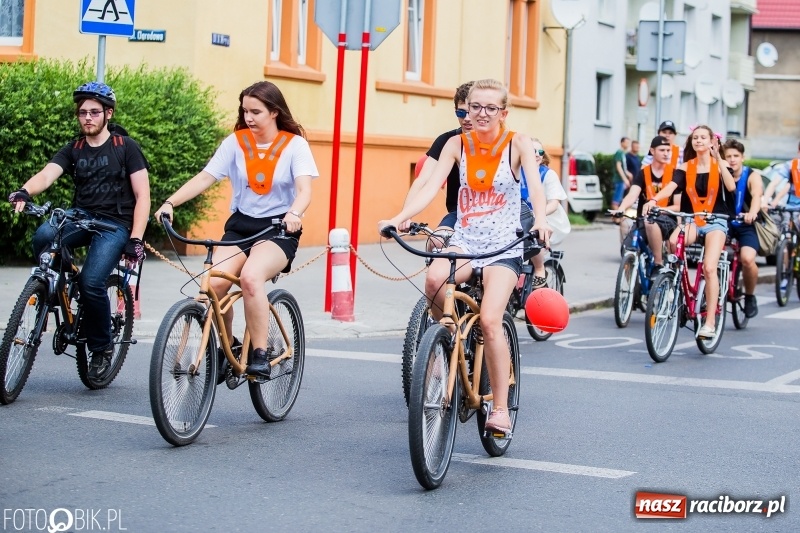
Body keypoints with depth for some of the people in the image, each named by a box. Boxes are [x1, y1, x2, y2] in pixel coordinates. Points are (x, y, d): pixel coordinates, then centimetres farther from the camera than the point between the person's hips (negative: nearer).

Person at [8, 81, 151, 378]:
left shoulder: (126, 147, 2)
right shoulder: (73, 150, 11)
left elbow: (142, 196, -3)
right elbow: (47, 174, -8)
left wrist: (135, 239, -15)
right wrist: (25, 192, -31)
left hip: (114, 223, -3)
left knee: (91, 281, -25)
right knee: (43, 236, -31)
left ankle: (102, 347, -1)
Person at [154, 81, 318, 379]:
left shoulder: (294, 144, -4)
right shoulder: (236, 142, 3)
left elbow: (304, 188, -18)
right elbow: (205, 178, -3)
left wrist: (295, 214, -40)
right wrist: (170, 202, -18)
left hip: (279, 230, -3)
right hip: (240, 225, 3)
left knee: (251, 276, -33)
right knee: (214, 282, -23)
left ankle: (260, 354, -20)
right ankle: (228, 346, 3)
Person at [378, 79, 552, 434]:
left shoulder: (518, 144, -3)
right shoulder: (457, 144, 5)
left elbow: (535, 186, -18)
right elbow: (431, 186, -7)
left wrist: (540, 222, -39)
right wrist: (400, 217, -25)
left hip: (503, 247, -2)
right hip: (463, 241, 2)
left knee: (489, 320, -23)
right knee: (435, 278, -33)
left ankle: (500, 409, -9)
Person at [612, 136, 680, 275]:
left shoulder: (674, 174, 1)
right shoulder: (643, 173, 5)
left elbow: (678, 206, -1)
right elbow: (632, 195, -12)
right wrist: (620, 209, -34)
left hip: (667, 221, -3)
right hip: (642, 221, 3)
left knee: (651, 223, -36)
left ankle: (658, 265, -27)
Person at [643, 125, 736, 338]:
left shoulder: (719, 165, 3)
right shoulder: (685, 168, 6)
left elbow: (731, 187, -16)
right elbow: (671, 186, -12)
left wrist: (718, 159, -19)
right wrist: (654, 199, -32)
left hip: (715, 221, -2)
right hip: (691, 220, 2)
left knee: (709, 268, -21)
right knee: (673, 241, -34)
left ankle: (710, 321, -18)